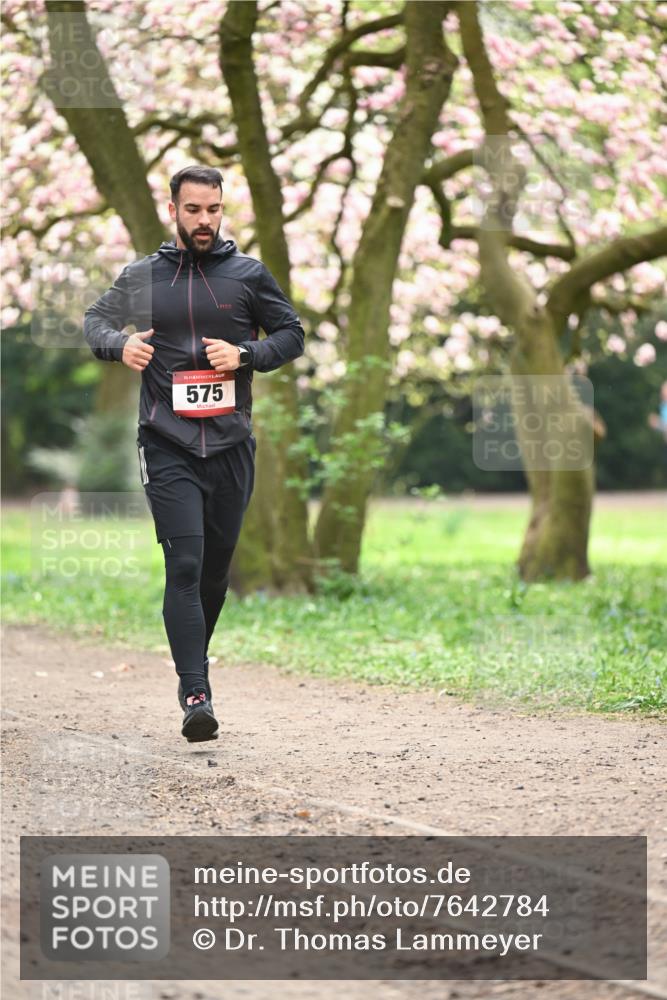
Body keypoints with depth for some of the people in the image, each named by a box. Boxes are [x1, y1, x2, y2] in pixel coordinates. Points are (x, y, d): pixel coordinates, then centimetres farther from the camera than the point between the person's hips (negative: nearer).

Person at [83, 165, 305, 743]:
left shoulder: (249, 275, 6)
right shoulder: (141, 277, 6)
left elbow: (292, 334, 11)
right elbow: (95, 321, 18)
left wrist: (245, 355, -8)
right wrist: (119, 344, -5)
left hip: (232, 445, 2)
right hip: (167, 447, -2)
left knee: (217, 566, 10)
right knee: (185, 566, -12)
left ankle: (194, 657, 32)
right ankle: (195, 694, -15)